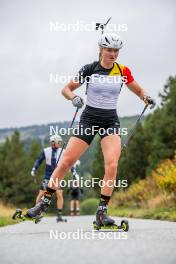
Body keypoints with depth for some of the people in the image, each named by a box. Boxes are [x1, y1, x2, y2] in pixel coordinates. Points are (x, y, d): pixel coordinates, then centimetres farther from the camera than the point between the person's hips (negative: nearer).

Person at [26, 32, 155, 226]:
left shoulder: (123, 71, 0)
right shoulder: (89, 69, -4)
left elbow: (139, 90, 13)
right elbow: (66, 89, 2)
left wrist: (146, 98, -9)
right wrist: (74, 98, -19)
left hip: (111, 121, 1)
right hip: (89, 119, -1)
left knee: (112, 165, -19)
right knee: (66, 161, -5)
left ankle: (102, 211, -12)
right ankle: (44, 203, 7)